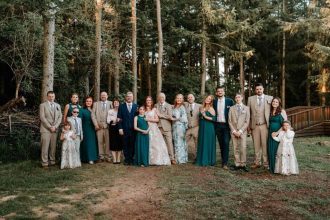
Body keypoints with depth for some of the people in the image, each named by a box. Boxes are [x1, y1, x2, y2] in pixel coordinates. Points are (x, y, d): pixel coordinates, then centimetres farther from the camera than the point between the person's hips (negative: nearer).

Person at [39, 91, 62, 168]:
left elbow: (60, 117, 10)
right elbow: (42, 117, -7)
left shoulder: (58, 106, 15)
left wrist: (55, 126, -5)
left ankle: (52, 162, 13)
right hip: (45, 129, -4)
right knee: (45, 147, -6)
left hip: (55, 129, 4)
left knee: (53, 147, 6)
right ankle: (44, 163, -2)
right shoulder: (43, 105, 1)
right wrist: (50, 127, -12)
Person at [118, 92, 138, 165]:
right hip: (125, 129, 0)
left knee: (132, 145, 3)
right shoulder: (121, 106, 6)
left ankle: (131, 159, 15)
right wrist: (120, 128, -6)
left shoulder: (136, 106, 8)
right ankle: (127, 160, 15)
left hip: (133, 129, 0)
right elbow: (119, 118, 2)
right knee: (125, 145, 5)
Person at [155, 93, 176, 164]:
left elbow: (170, 117, -9)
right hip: (159, 127, 3)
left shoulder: (168, 106, 2)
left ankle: (172, 158, 0)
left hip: (166, 127, -3)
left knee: (169, 142, -4)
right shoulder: (156, 106, 12)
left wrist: (160, 115, -10)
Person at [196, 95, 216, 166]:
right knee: (202, 144, 8)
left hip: (209, 128, -6)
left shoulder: (211, 109, -6)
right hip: (202, 128, 6)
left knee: (208, 144, -1)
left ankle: (209, 161, 7)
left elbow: (214, 118, -14)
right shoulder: (201, 108, 12)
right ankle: (202, 160, 16)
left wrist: (205, 116, -16)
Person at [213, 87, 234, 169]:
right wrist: (214, 122, 3)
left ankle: (225, 163, -10)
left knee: (226, 143, -11)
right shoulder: (214, 101, 7)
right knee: (221, 143, 8)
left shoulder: (229, 101, 0)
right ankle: (223, 160, 19)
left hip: (226, 125, -3)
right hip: (218, 125, 3)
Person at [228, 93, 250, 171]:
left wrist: (240, 131, -9)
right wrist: (234, 131, -6)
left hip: (242, 131, -2)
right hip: (234, 131, 2)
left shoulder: (246, 108, 7)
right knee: (236, 148, 2)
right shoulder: (231, 108, 11)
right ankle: (237, 164, 7)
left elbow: (247, 121, 0)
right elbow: (229, 121, 6)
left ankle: (243, 164, -3)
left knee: (243, 148, -10)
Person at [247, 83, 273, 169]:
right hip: (254, 126, 2)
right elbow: (248, 113, 8)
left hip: (265, 125, -1)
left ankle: (266, 163, 5)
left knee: (265, 145, -2)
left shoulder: (270, 98, 6)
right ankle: (257, 162, 14)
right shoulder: (250, 99, 9)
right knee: (256, 145, 5)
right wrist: (248, 125, 1)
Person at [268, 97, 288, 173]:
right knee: (270, 150, 5)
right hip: (271, 133, 5)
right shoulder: (270, 112, 12)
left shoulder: (282, 111, -5)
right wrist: (270, 132, 5)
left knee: (277, 151, -4)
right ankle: (272, 168, 16)